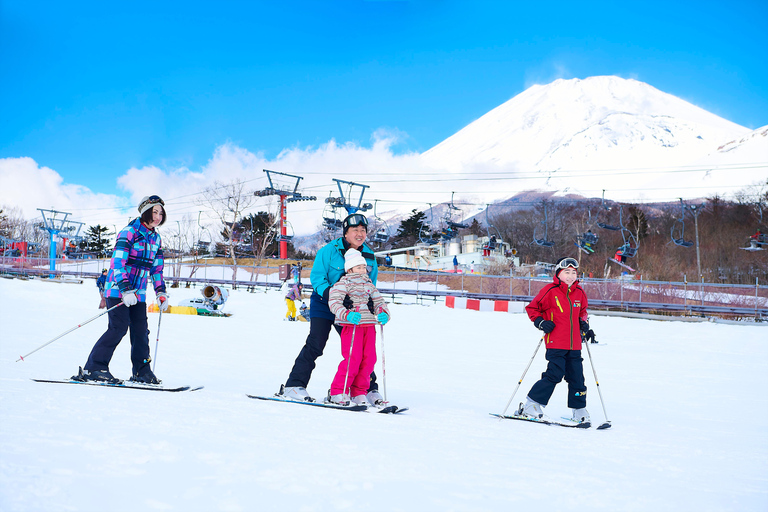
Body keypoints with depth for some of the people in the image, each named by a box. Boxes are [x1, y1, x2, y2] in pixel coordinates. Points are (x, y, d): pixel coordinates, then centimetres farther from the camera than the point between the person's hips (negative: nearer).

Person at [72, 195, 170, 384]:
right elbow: (118, 262, -19)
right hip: (118, 289, -7)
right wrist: (125, 289, -29)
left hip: (138, 293, 7)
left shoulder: (155, 238, 14)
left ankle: (141, 371, 12)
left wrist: (161, 292, 12)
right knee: (119, 328, -16)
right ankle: (93, 368, -12)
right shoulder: (129, 232, -10)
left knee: (141, 330, 3)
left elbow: (156, 268, 21)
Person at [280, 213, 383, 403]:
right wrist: (329, 294, -29)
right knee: (316, 344, -13)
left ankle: (369, 389, 15)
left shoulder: (369, 257, 4)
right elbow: (316, 276, -12)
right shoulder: (330, 250, -11)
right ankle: (293, 385, -7)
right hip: (324, 304, -4)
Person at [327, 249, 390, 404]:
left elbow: (379, 302, 19)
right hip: (351, 325, -6)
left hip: (369, 325, 6)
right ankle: (337, 392, -1)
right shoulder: (344, 283, 1)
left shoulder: (369, 285, 20)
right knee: (353, 358, -14)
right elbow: (333, 301, -11)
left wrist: (383, 314, -4)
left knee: (369, 359, 0)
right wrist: (347, 314, -27)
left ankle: (359, 393, 12)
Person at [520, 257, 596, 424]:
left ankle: (579, 410, 21)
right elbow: (532, 308, 2)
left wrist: (585, 326, 12)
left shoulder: (579, 293, 12)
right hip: (555, 344, -6)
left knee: (576, 377, 7)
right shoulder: (550, 291, -5)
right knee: (554, 374, -13)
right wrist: (540, 322, -12)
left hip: (574, 345, 6)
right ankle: (531, 404, -3)